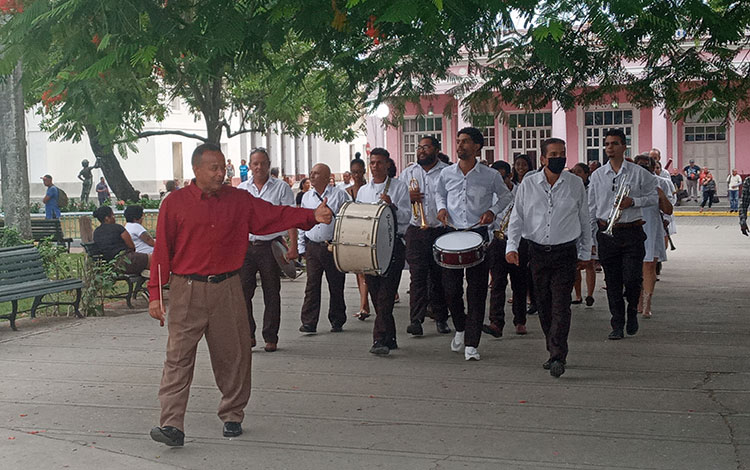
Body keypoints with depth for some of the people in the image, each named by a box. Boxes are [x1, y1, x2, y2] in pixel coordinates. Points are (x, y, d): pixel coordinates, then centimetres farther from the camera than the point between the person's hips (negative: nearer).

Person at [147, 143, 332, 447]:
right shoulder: (175, 203, 0)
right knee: (179, 357, -7)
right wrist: (155, 294, -4)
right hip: (187, 291, -3)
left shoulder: (238, 200, 7)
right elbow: (162, 252, 0)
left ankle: (232, 416, 22)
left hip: (227, 289, 3)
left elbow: (273, 215, 1)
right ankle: (172, 425, -8)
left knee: (234, 355, 7)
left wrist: (312, 216, -14)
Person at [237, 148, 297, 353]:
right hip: (246, 246, 2)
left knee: (271, 294, 4)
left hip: (271, 246, -2)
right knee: (243, 291, -3)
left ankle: (270, 338, 12)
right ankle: (248, 334, 8)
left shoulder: (281, 188, 2)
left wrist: (293, 245, -12)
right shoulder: (241, 189, 11)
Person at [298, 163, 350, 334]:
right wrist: (301, 247, 14)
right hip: (312, 246, 3)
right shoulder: (306, 197, 14)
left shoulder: (339, 195, 0)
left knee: (336, 285, 4)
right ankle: (309, 323, -3)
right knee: (312, 285, -3)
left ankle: (337, 322, 16)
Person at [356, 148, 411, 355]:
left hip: (393, 244, -5)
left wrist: (392, 206, -21)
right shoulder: (363, 191, 18)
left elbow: (406, 216, -3)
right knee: (376, 295, 5)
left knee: (386, 294, -12)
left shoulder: (399, 187, 4)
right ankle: (390, 338, 15)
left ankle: (380, 339, -17)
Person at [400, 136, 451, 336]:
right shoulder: (408, 173, 12)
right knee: (417, 275, -7)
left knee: (439, 276, 6)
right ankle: (415, 319, -9)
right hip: (415, 231, 1)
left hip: (441, 231, -1)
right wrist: (408, 198, -7)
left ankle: (441, 318, 16)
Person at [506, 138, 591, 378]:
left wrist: (585, 253, 11)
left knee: (561, 305, -10)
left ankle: (558, 357, -11)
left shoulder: (575, 184, 2)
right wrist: (511, 246, -7)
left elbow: (584, 220, 10)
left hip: (566, 252, -2)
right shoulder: (528, 184, 3)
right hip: (538, 251, 2)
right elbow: (517, 217, 6)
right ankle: (555, 352, 22)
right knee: (543, 305, 8)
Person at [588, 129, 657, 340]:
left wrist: (633, 201, -11)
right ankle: (617, 325, 11)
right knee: (612, 281, 4)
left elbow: (653, 196, 7)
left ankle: (632, 311, 22)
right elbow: (591, 208, 11)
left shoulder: (638, 173, 2)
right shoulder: (597, 176, 8)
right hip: (607, 233, 2)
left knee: (632, 278, -8)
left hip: (632, 231, -2)